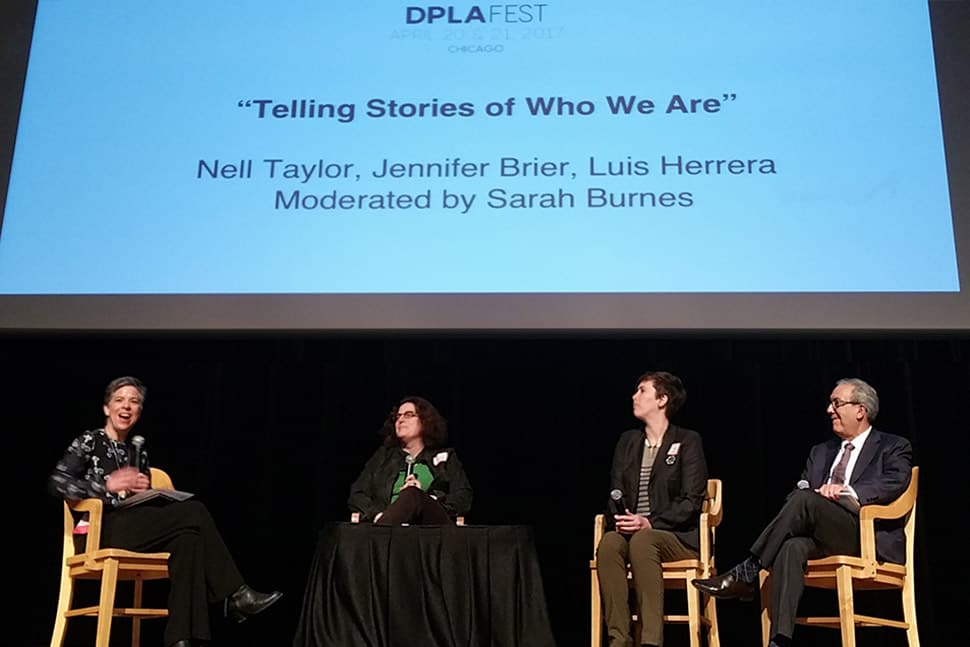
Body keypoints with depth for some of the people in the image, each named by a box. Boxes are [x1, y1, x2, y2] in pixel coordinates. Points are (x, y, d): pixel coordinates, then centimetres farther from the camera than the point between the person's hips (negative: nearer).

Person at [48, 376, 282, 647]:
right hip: (103, 531, -6)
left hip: (137, 530, 6)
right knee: (194, 513, -24)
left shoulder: (139, 453, 21)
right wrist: (107, 485, -19)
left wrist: (144, 490, -2)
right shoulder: (88, 441, 5)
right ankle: (236, 594, -19)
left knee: (187, 537, -28)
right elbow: (55, 483, -9)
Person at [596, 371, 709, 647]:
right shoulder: (627, 441, 18)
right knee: (609, 543, -31)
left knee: (641, 541, -37)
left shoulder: (688, 441, 3)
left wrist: (650, 523, -19)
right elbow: (616, 494, 15)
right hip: (632, 530, 4)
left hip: (677, 536, -4)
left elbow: (692, 501, -6)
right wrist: (621, 518, -9)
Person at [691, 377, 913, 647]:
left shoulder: (893, 448, 11)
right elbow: (797, 491, 17)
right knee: (793, 547, -33)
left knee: (806, 500, -31)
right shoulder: (821, 451, 27)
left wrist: (849, 491, -25)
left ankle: (746, 575, -26)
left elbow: (896, 482, -11)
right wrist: (803, 491, -8)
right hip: (825, 540, 4)